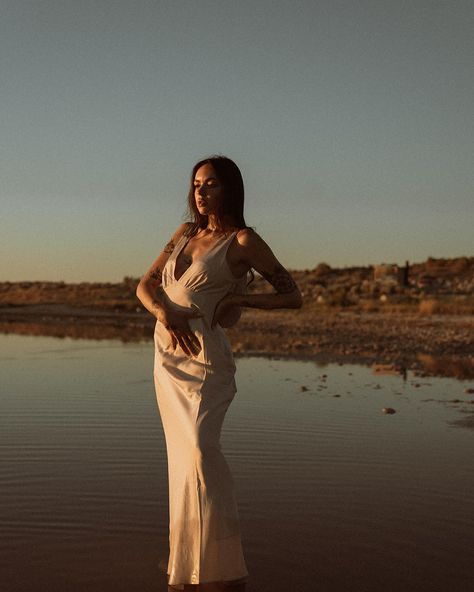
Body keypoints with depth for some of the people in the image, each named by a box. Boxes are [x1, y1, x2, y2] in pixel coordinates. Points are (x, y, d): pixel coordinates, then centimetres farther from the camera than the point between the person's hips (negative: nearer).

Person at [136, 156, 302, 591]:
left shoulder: (244, 241, -4)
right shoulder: (185, 233, 13)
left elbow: (293, 296, -1)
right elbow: (146, 285, 8)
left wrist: (243, 299, -16)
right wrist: (165, 312, -14)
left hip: (204, 360, -6)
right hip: (168, 359, 6)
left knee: (199, 449, -21)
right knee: (184, 453, 10)